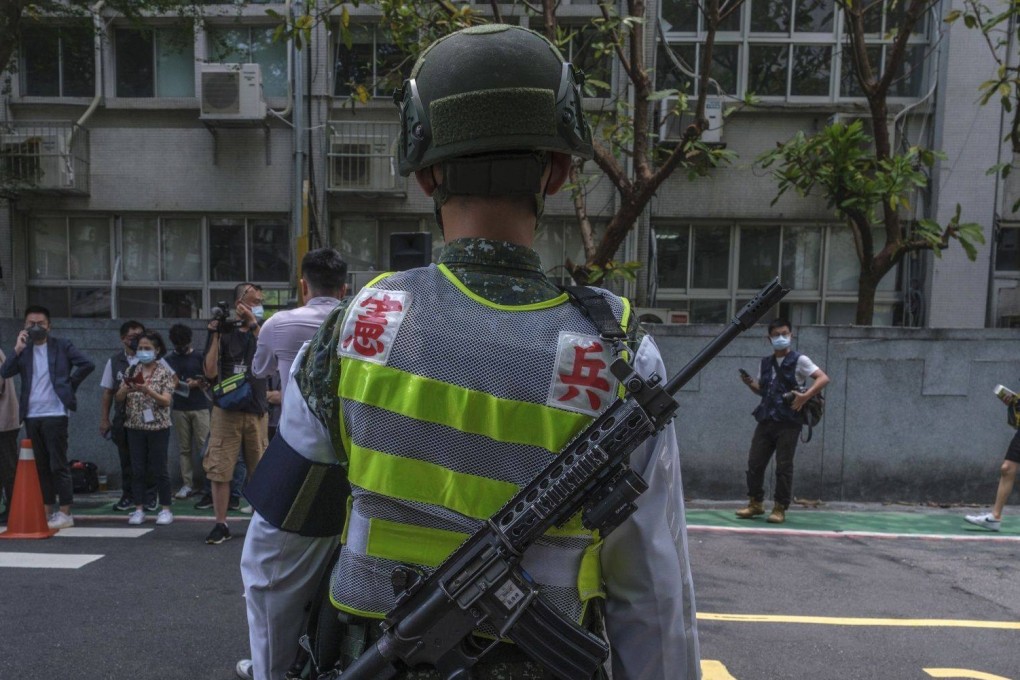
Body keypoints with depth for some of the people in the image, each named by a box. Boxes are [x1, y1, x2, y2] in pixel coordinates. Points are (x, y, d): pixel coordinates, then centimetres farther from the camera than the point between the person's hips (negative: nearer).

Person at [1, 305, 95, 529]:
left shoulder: (62, 346, 0)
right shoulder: (23, 349, 10)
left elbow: (88, 365, -8)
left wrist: (69, 384, -4)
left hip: (55, 414, -5)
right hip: (31, 415, 5)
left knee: (58, 465, -3)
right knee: (40, 465, 11)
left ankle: (65, 513, 2)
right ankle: (47, 511, 19)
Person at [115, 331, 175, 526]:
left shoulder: (165, 372, -3)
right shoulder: (132, 370, 7)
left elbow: (166, 401, -11)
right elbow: (118, 398, 7)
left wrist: (147, 390, -27)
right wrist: (125, 389, -15)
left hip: (158, 427, -3)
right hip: (135, 427, 3)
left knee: (159, 469, 1)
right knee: (137, 469, 6)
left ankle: (165, 509, 9)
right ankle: (139, 509, 15)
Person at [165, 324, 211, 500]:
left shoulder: (199, 357, 4)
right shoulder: (169, 360, 11)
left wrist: (197, 383, -14)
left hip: (200, 407, -2)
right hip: (179, 409, 2)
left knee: (203, 446, -5)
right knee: (184, 448, 3)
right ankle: (187, 484, 7)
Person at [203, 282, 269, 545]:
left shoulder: (260, 330, 9)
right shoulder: (223, 331, 4)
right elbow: (211, 372, -3)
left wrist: (253, 325, -13)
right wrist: (215, 336, -8)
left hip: (256, 410, 2)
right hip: (226, 410, -2)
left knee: (259, 471, 6)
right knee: (219, 469, -4)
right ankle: (221, 525, 6)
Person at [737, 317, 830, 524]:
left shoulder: (799, 360, -1)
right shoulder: (765, 363, 15)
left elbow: (824, 378, -9)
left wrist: (805, 395, -20)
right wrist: (750, 383, 4)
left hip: (788, 423, -5)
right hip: (766, 420, 5)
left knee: (784, 466, 0)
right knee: (754, 462, 4)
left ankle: (780, 508, 11)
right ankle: (756, 503, 19)